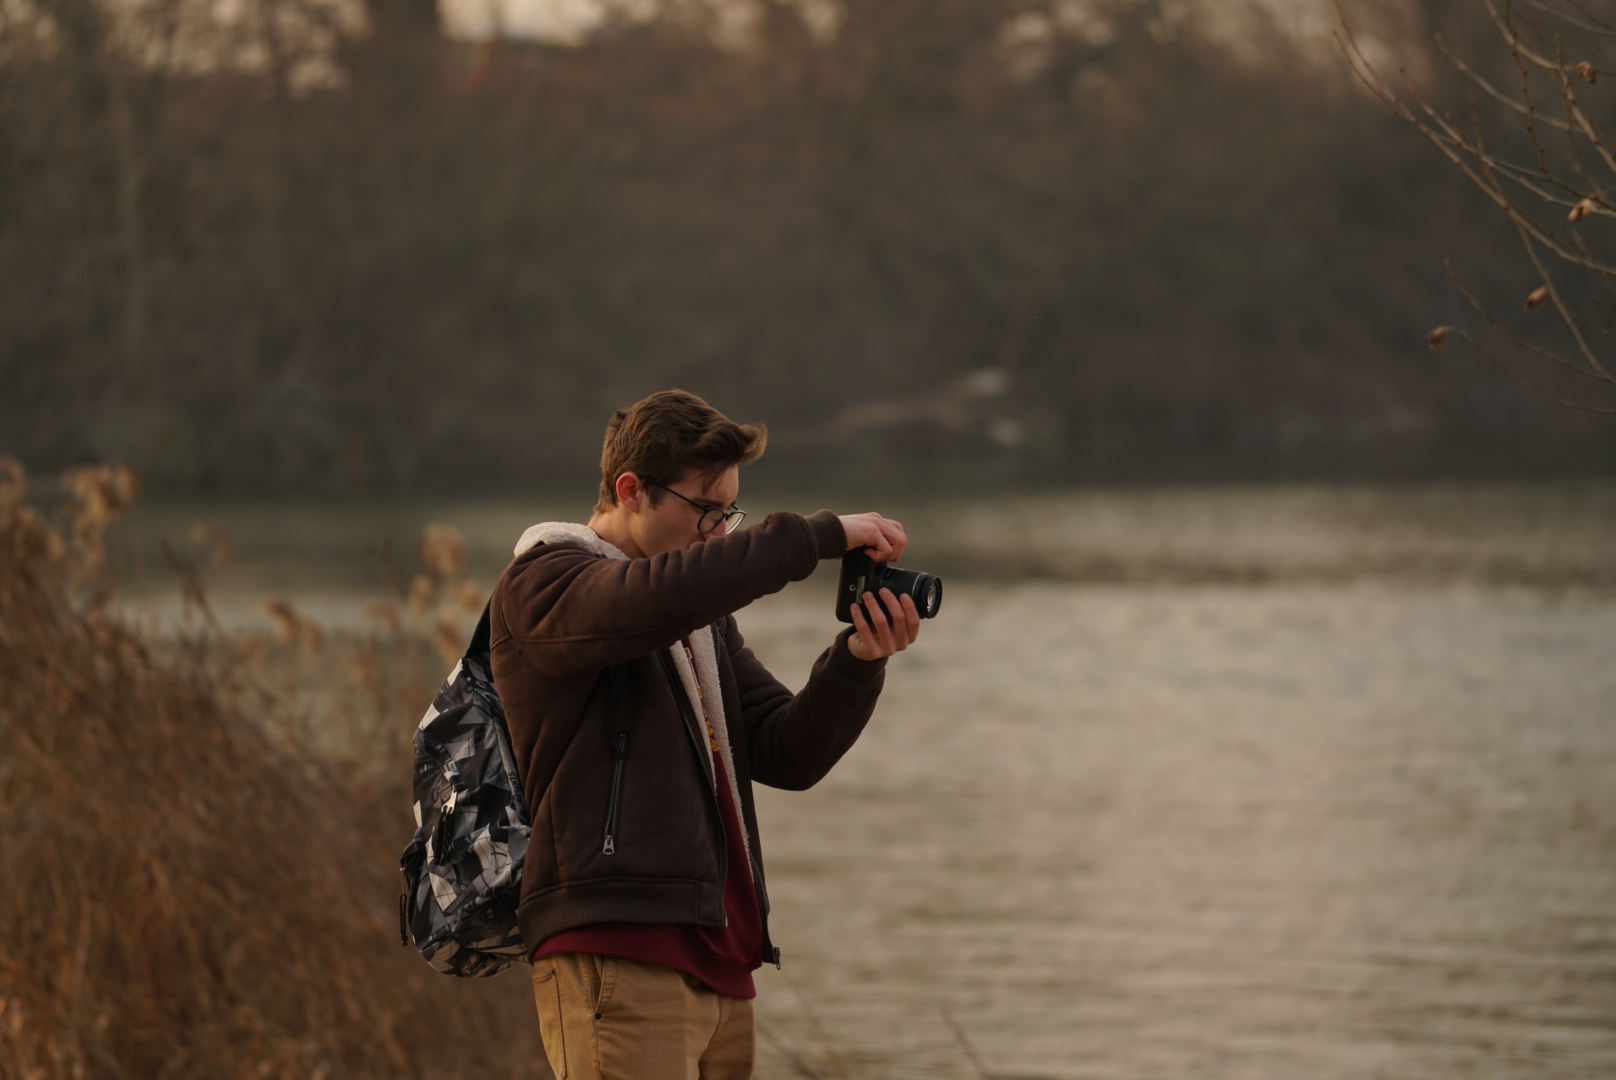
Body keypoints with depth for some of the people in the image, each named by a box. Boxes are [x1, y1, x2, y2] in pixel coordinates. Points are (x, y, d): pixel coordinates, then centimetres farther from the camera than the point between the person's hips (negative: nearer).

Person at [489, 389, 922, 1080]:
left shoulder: (703, 612, 25)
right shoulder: (541, 583, -1)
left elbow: (787, 755, 15)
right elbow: (650, 600, -24)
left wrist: (857, 662, -3)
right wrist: (822, 535, -19)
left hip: (720, 964, 8)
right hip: (616, 955, -8)